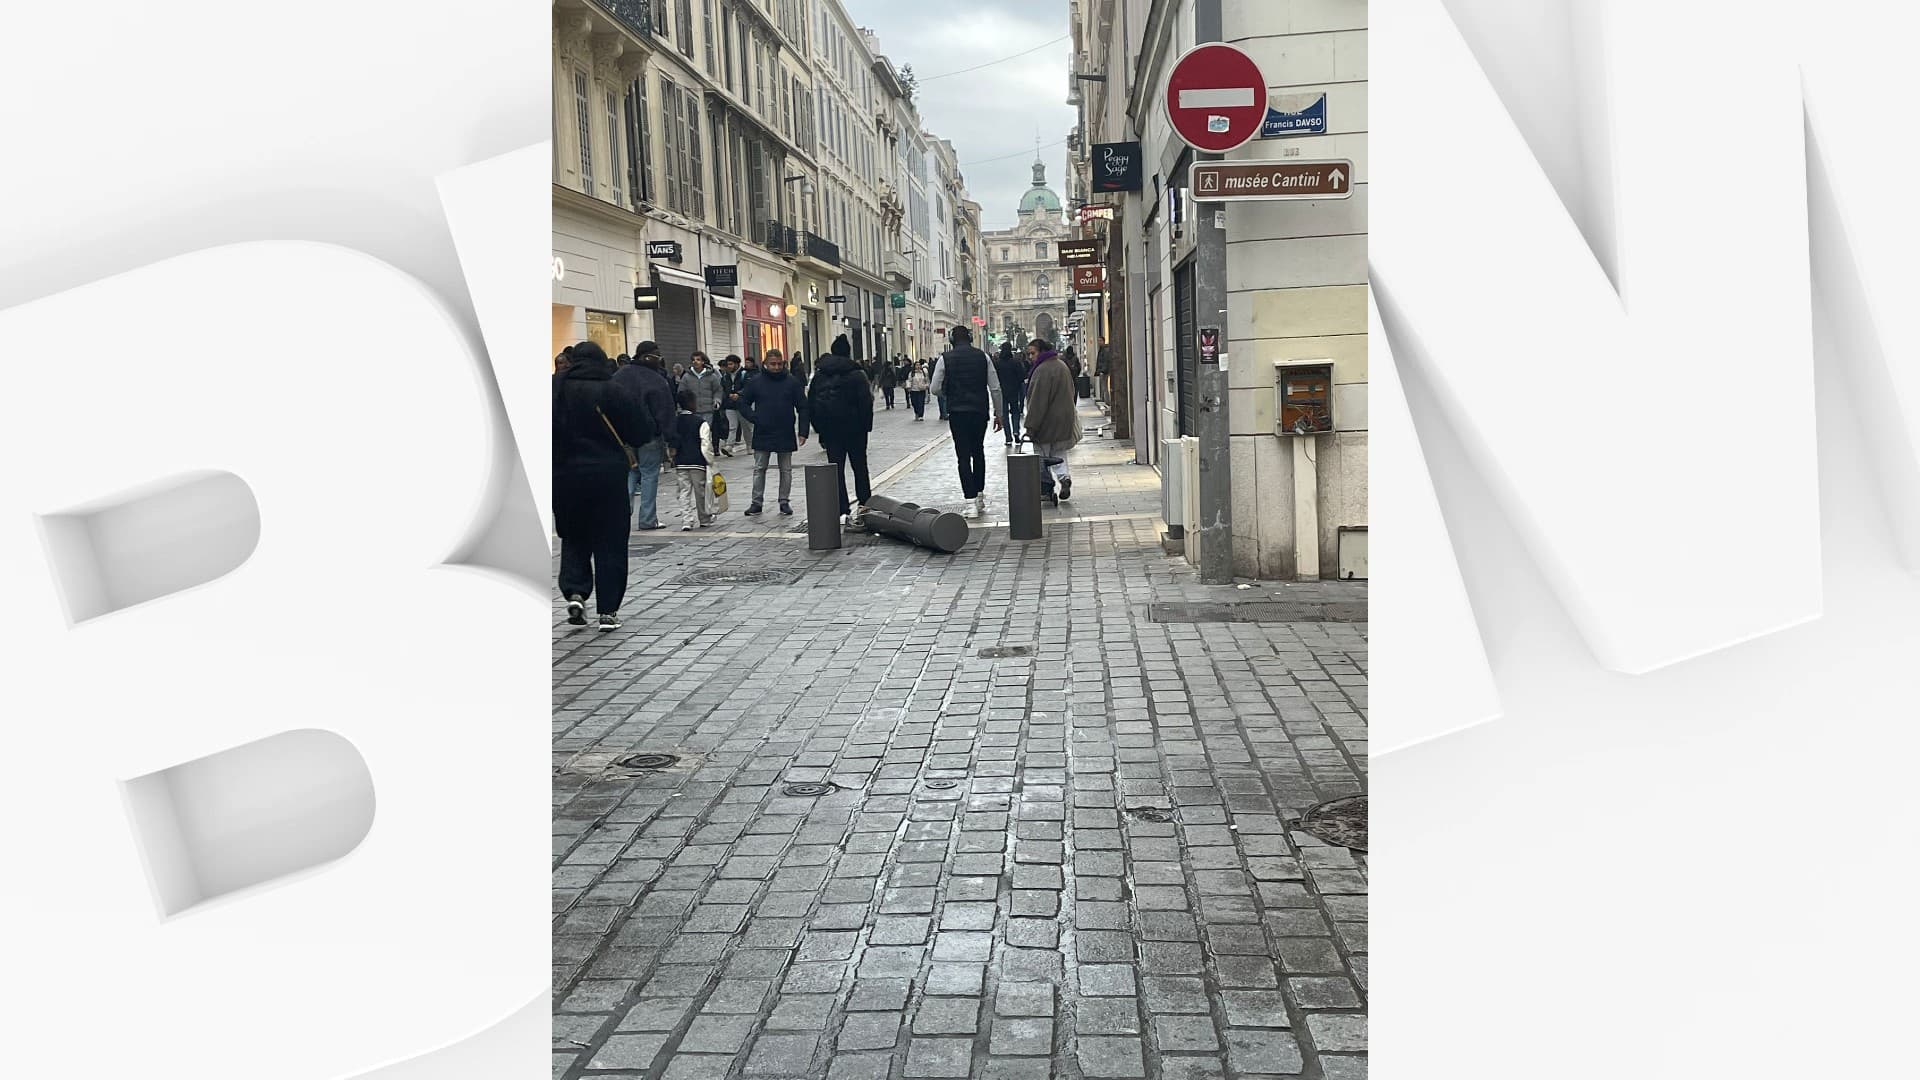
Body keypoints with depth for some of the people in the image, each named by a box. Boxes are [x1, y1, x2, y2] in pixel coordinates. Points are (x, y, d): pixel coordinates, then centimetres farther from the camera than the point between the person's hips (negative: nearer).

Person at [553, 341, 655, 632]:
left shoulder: (556, 388, -2)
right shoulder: (613, 391, -9)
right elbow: (643, 432, -6)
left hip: (563, 477, 2)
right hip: (607, 476, -2)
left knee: (573, 538, 18)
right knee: (609, 543, 7)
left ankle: (575, 592, -2)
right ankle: (608, 611, 6)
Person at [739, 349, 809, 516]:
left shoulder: (792, 382, -1)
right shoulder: (756, 381, 0)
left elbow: (803, 408, 0)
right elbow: (743, 403, 7)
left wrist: (803, 432, -6)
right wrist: (754, 419, -9)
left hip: (786, 435, 0)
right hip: (762, 435, 0)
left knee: (786, 470, 8)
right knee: (759, 469, 4)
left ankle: (785, 501, 18)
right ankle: (757, 502, 9)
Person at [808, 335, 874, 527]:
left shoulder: (819, 375, 5)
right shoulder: (856, 374, -8)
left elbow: (811, 404, 7)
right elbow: (866, 402, -11)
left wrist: (820, 428, 11)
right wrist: (867, 425, -1)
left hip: (830, 430, 2)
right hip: (854, 429, -2)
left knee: (836, 468, 2)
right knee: (859, 466, 12)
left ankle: (843, 511, -4)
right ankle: (864, 504, 17)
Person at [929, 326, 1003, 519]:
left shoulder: (946, 358, -2)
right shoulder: (983, 357, 3)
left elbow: (935, 388, -3)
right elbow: (995, 388, 2)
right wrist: (998, 414, 10)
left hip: (957, 413, -2)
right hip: (980, 412, 2)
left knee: (964, 456, 0)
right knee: (978, 452, 20)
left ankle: (971, 501, -6)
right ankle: (980, 495, 22)